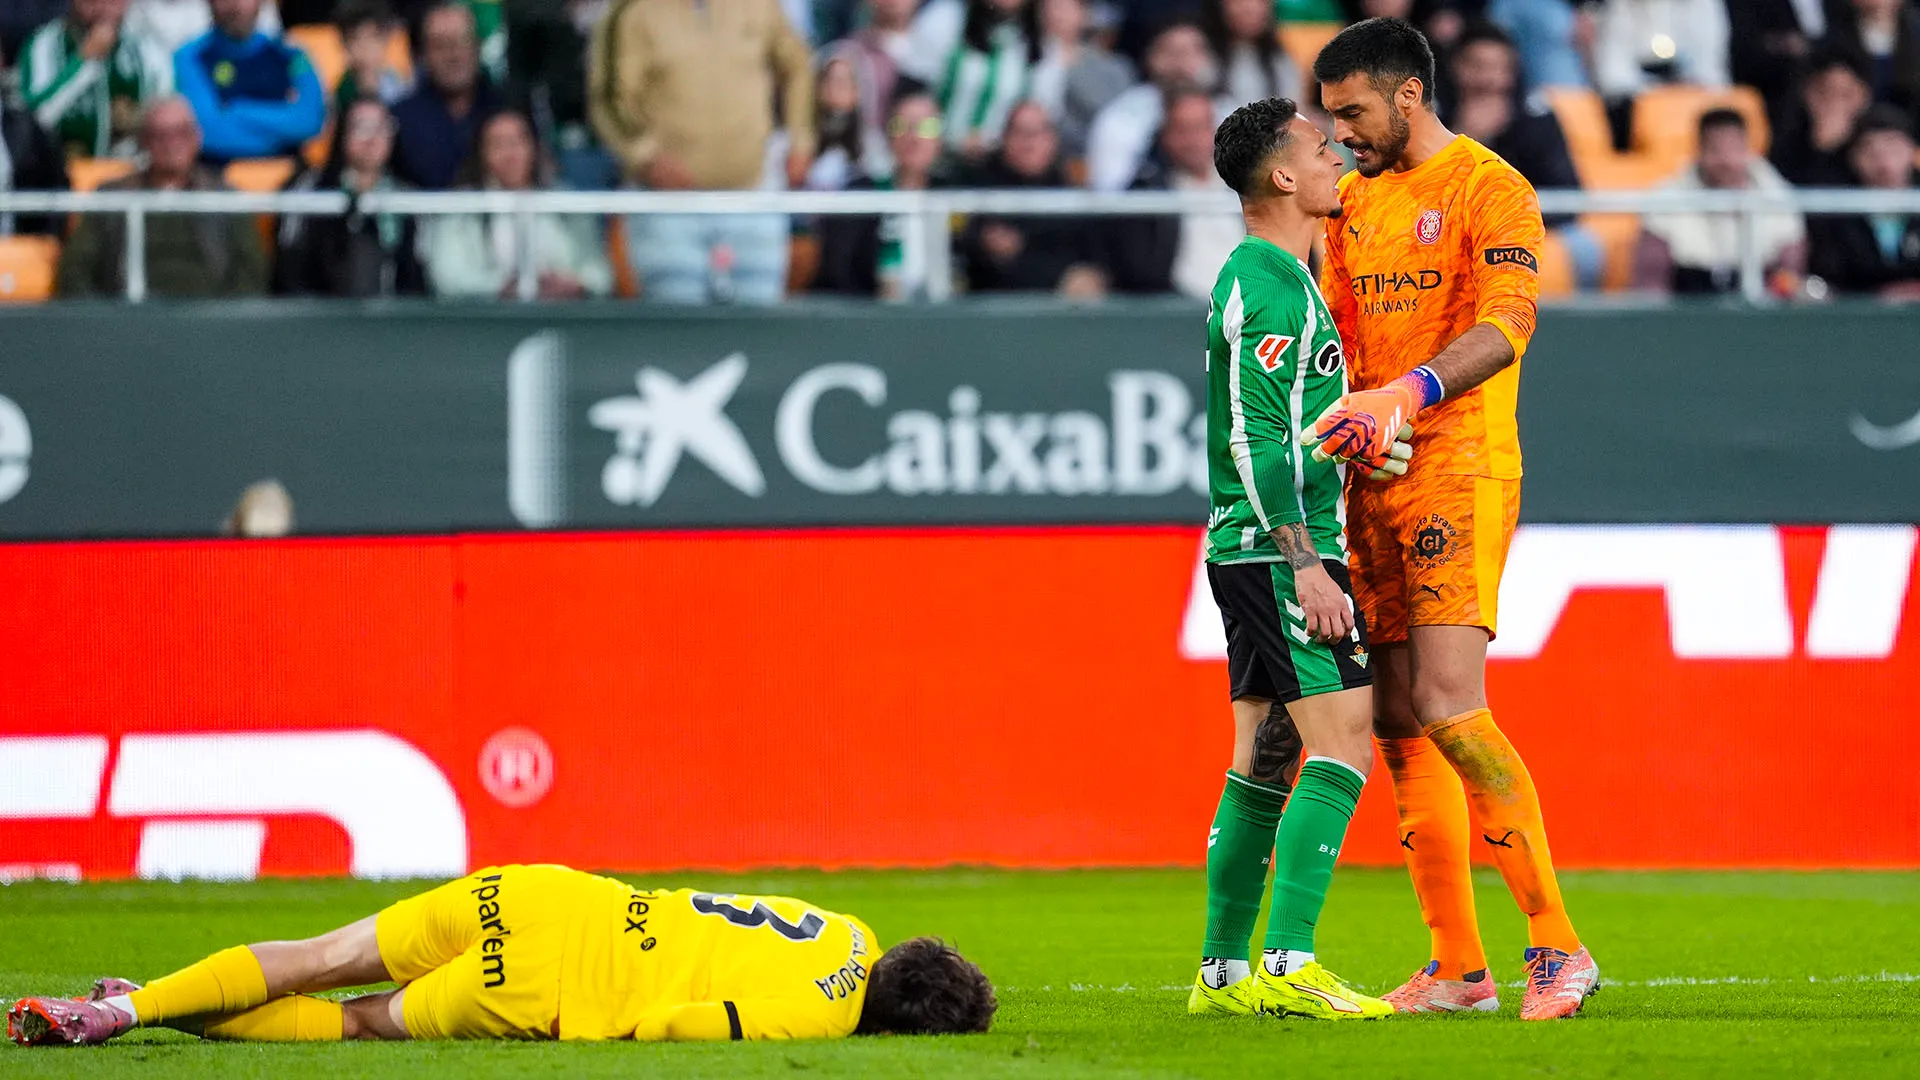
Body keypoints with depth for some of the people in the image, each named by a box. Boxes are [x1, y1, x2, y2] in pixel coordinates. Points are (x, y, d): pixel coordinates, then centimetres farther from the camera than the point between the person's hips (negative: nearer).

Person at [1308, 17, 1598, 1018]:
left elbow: (1506, 325, -18)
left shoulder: (1489, 189, -6)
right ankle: (1457, 966, 8)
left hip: (1461, 473, -8)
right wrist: (1329, 413, 2)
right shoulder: (1354, 201, 17)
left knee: (1448, 707, -18)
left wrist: (1405, 394, -33)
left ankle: (1558, 944, -13)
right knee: (1396, 721, 4)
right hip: (1374, 484, 8)